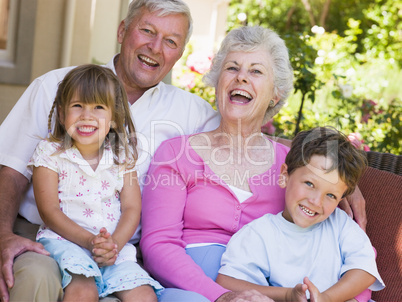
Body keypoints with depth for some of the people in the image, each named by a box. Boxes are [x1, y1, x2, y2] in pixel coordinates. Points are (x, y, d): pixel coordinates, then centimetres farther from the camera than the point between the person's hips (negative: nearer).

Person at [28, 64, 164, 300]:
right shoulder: (50, 153, 1)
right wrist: (89, 241, -18)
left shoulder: (122, 156, 9)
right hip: (64, 240, -2)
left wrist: (115, 243, -15)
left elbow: (132, 208, 4)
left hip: (115, 246, 3)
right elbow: (49, 212, -5)